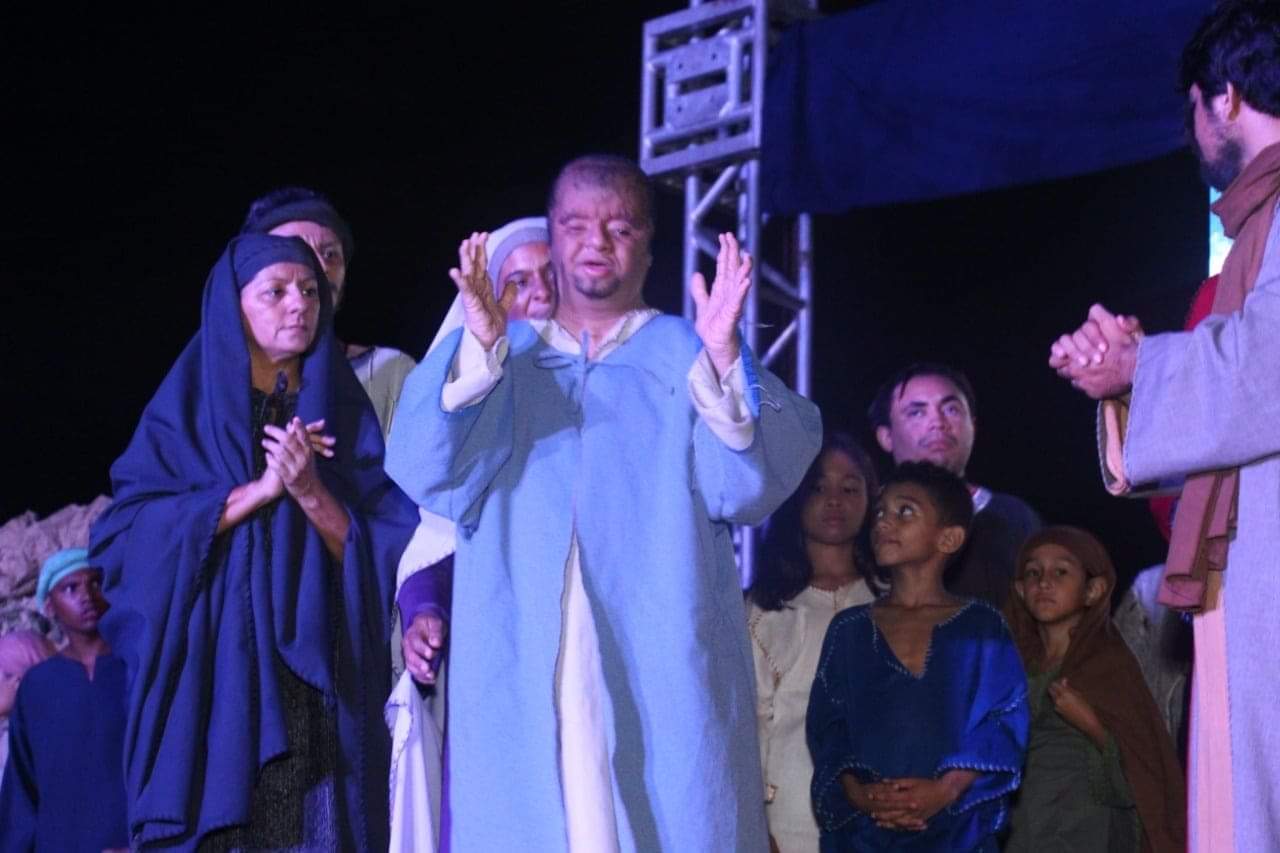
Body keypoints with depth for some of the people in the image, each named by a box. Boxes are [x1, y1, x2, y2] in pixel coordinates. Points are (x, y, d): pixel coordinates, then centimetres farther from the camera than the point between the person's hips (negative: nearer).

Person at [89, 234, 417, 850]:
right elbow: (126, 534, -6)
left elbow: (385, 550, 3)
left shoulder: (345, 412, 11)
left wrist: (310, 492, -14)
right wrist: (259, 488, -12)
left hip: (319, 682, 1)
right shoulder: (185, 408, 7)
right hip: (209, 682, -1)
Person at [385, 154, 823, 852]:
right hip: (520, 677, 1)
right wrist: (479, 345, -17)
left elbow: (747, 485, -6)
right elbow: (428, 474, -3)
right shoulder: (500, 358, 15)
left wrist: (723, 358, -21)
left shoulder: (686, 357, 12)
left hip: (661, 678, -1)